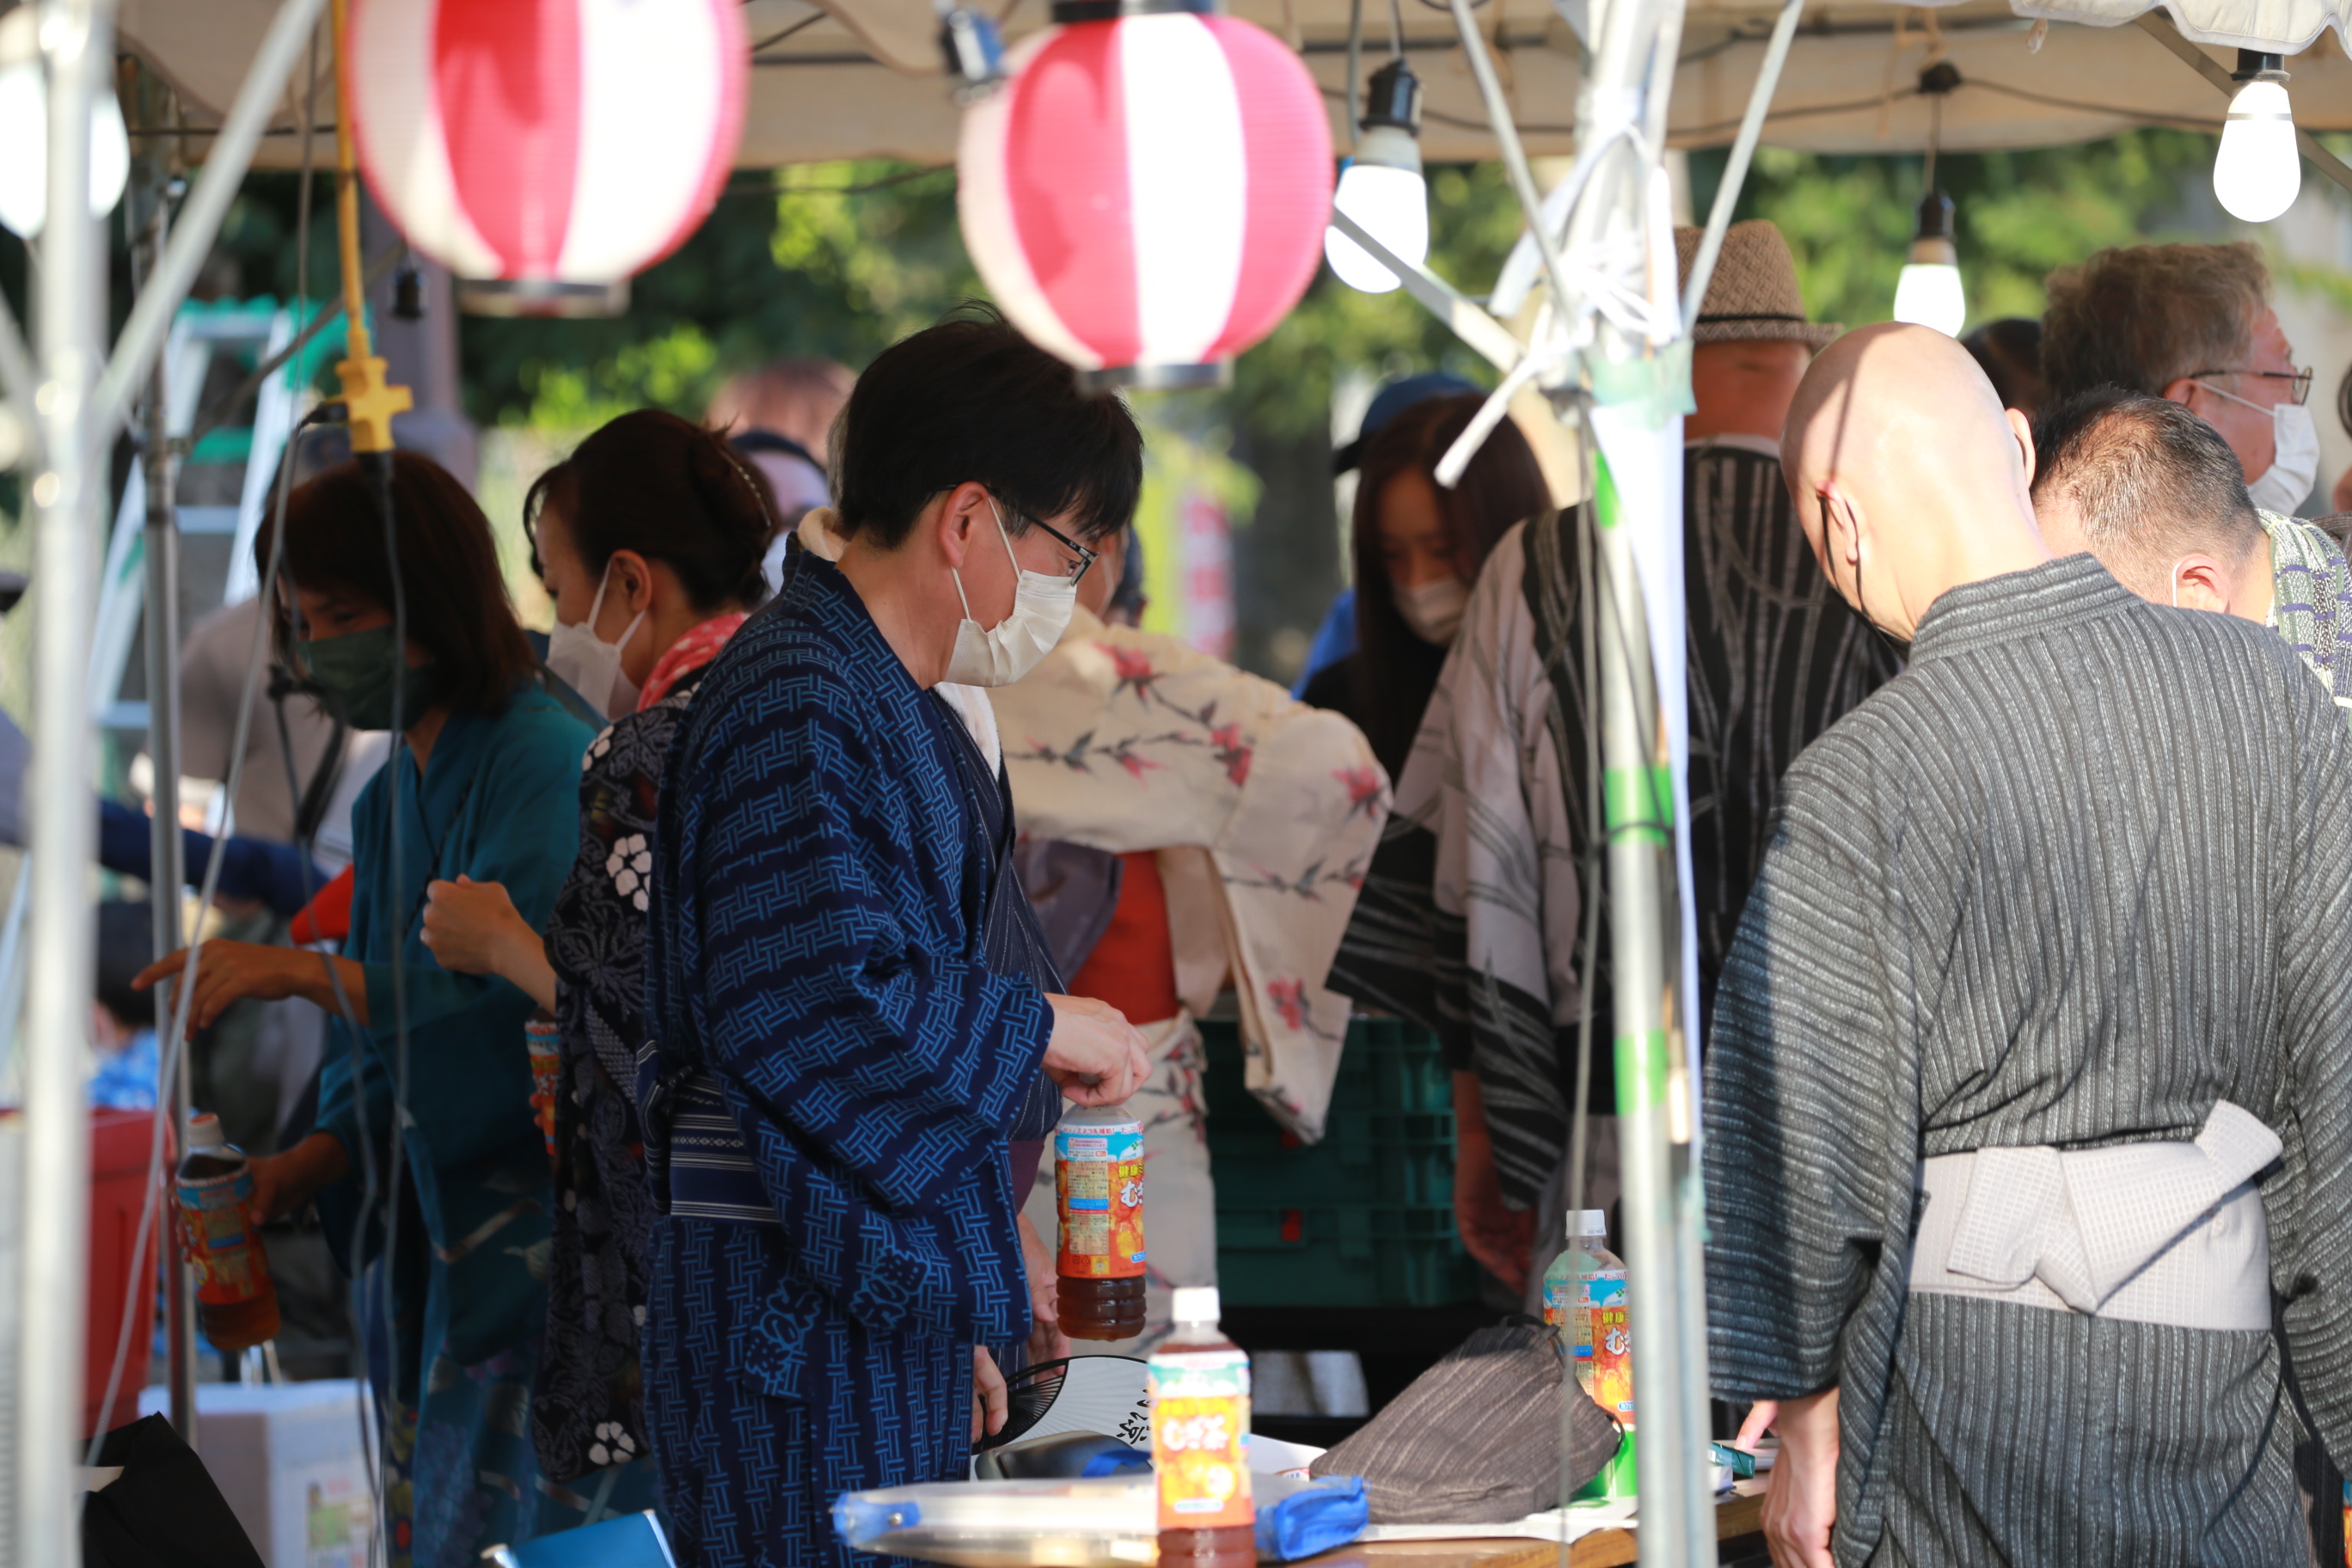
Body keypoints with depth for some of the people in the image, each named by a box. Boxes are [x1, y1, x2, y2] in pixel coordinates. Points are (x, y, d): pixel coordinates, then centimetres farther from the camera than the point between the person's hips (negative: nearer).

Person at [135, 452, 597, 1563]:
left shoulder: (545, 763, -11)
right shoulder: (388, 798, 17)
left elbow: (519, 993, -23)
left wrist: (307, 973, -27)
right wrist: (309, 1167, 1)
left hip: (537, 1225, -9)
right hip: (432, 1237, 9)